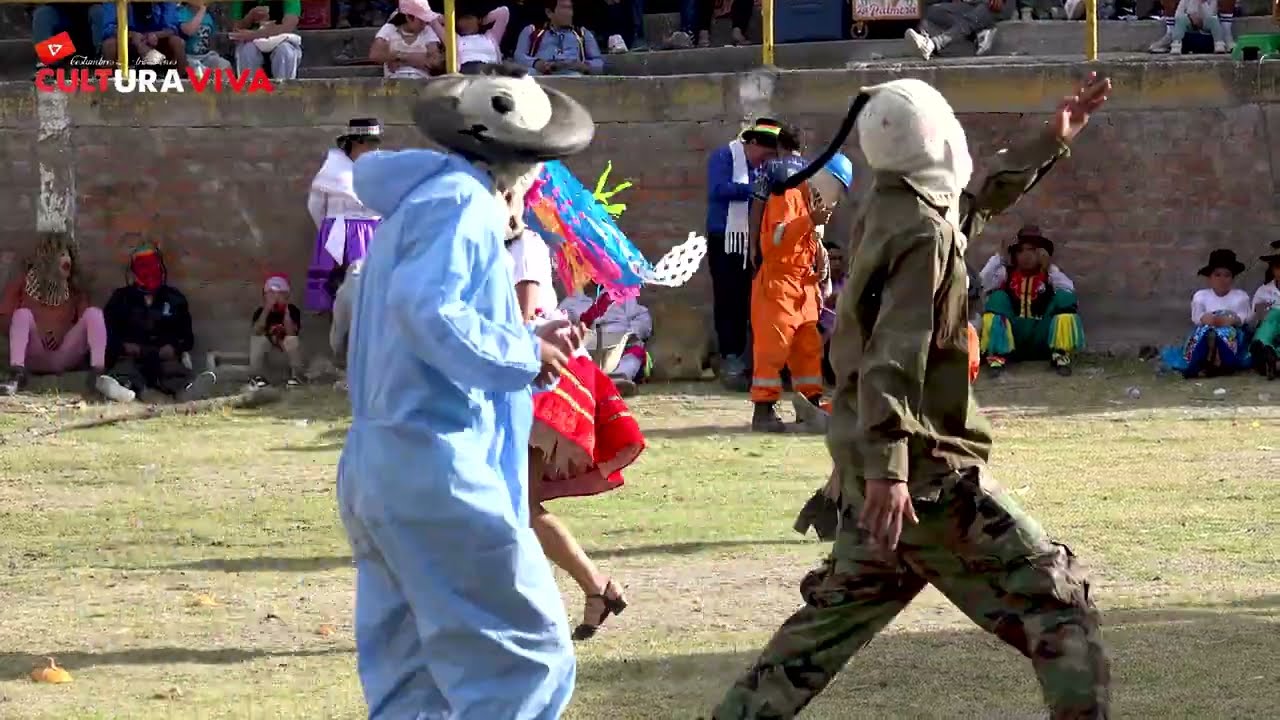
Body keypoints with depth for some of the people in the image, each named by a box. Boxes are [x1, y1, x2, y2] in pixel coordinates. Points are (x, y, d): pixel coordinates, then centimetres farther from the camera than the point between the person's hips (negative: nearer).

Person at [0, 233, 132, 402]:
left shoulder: (74, 288, 16)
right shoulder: (24, 283, 10)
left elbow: (87, 322, 7)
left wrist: (63, 332, -12)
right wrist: (33, 331, -11)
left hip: (64, 358, 2)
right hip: (34, 358, -2)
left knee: (94, 313, -17)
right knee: (22, 314, -26)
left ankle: (98, 378, -38)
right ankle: (17, 374, -44)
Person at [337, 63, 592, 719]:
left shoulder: (417, 202, 20)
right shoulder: (463, 203, -8)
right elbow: (425, 309, -25)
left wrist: (526, 343, 21)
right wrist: (523, 353, -15)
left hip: (376, 468, 10)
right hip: (437, 467, -10)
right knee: (526, 659, -7)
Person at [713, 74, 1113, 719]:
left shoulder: (891, 208, 10)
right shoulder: (925, 234, -17)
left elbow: (973, 198, 31)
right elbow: (893, 361, -25)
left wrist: (1052, 142, 34)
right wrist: (888, 469, -31)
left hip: (874, 469, 9)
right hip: (923, 471, -9)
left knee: (838, 610, 20)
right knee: (1054, 601, -5)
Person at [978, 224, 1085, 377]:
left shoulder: (1049, 274, 9)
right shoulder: (1007, 273, 10)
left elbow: (1069, 289, -10)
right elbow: (985, 281, -9)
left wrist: (1050, 268, -18)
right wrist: (999, 256, -11)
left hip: (1042, 337, 0)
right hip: (1012, 337, 0)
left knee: (1064, 297, -16)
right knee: (997, 298, -19)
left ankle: (1060, 354, -19)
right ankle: (998, 354, -29)